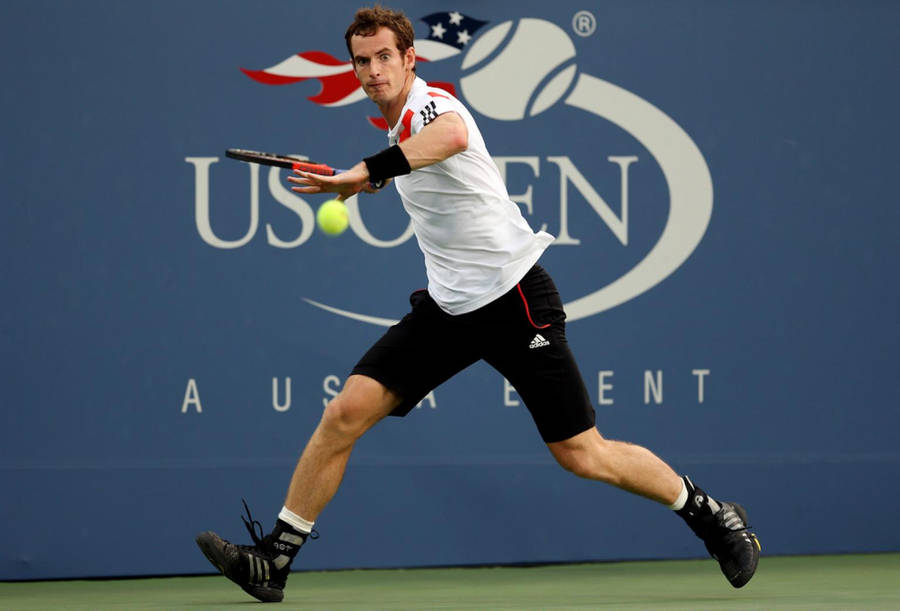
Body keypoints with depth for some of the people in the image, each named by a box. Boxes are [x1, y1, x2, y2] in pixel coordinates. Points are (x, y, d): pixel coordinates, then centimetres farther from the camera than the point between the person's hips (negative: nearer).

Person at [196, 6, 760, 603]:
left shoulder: (429, 102, -17)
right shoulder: (402, 122, 11)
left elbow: (453, 135, -45)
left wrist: (367, 172, -53)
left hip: (515, 298, -8)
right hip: (449, 303, 8)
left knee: (583, 455, -3)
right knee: (347, 411, -8)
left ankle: (710, 514, 18)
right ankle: (274, 559, -3)